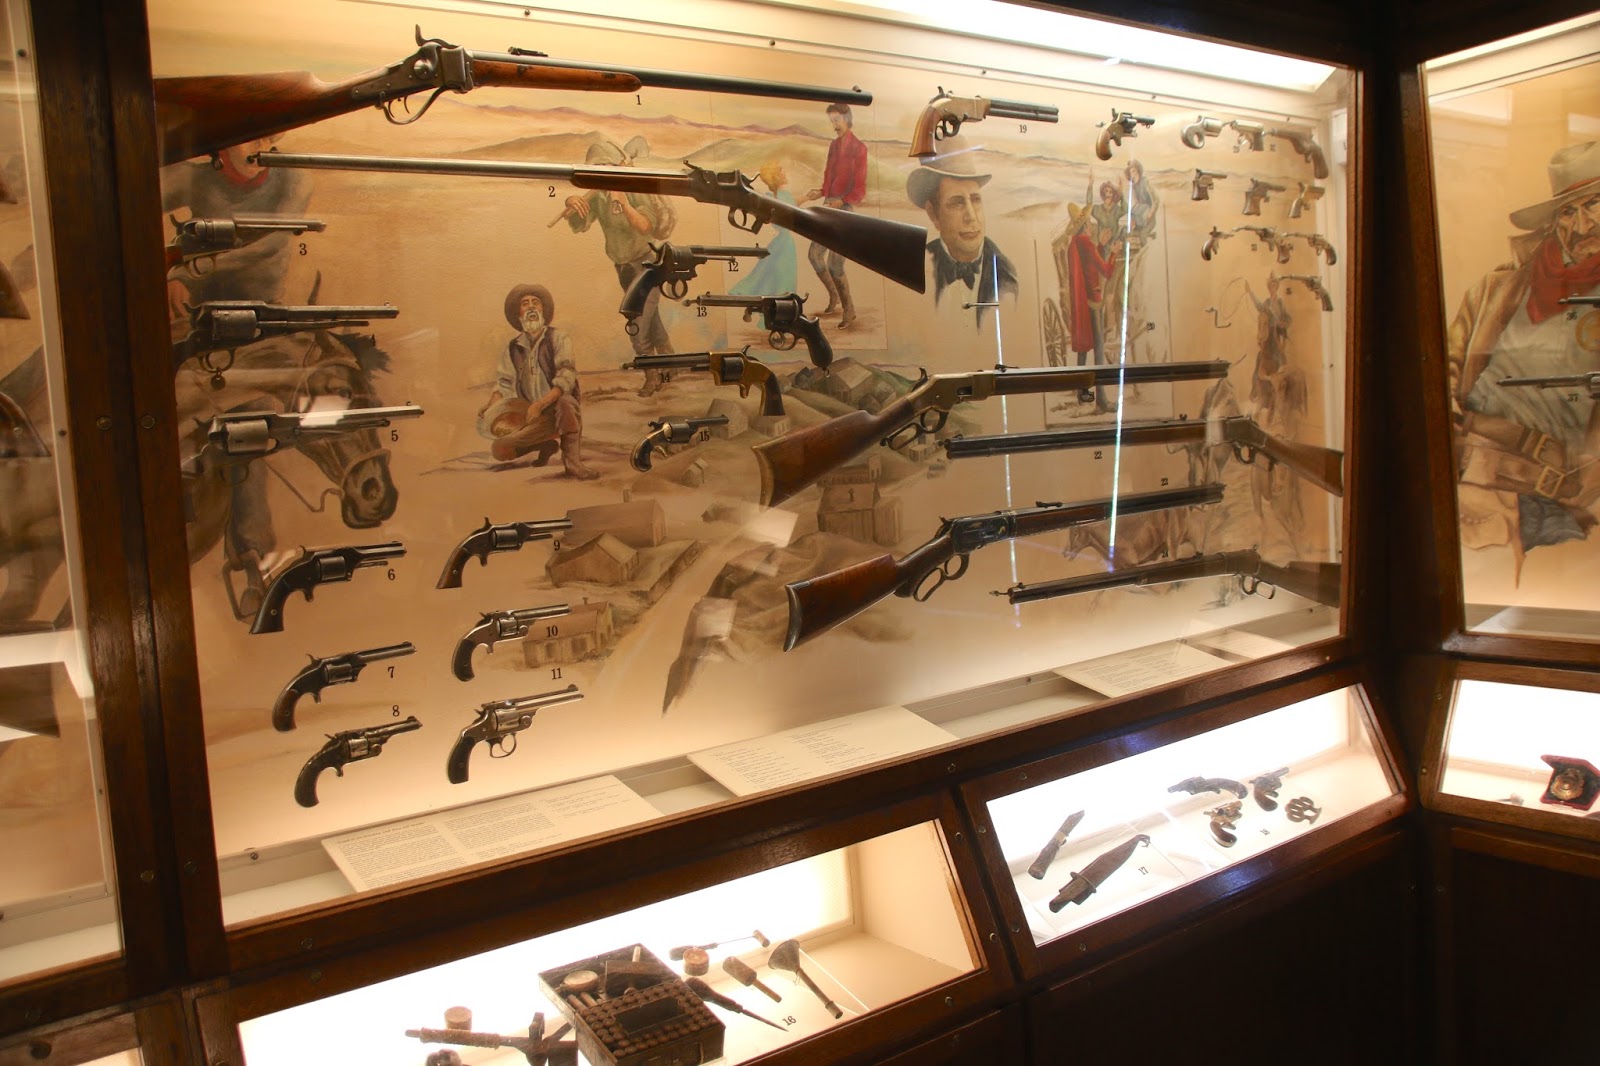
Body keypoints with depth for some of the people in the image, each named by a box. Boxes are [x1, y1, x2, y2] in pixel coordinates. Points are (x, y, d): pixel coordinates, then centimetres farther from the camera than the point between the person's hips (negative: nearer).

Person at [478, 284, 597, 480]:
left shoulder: (557, 339, -4)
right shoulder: (511, 348, 9)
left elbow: (566, 378, -17)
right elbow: (503, 384, 9)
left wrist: (540, 404, -29)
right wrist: (491, 406, -13)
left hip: (556, 407, -4)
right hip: (527, 414, 4)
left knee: (566, 403, -40)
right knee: (499, 450, -17)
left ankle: (572, 461, -25)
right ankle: (545, 444, 8)